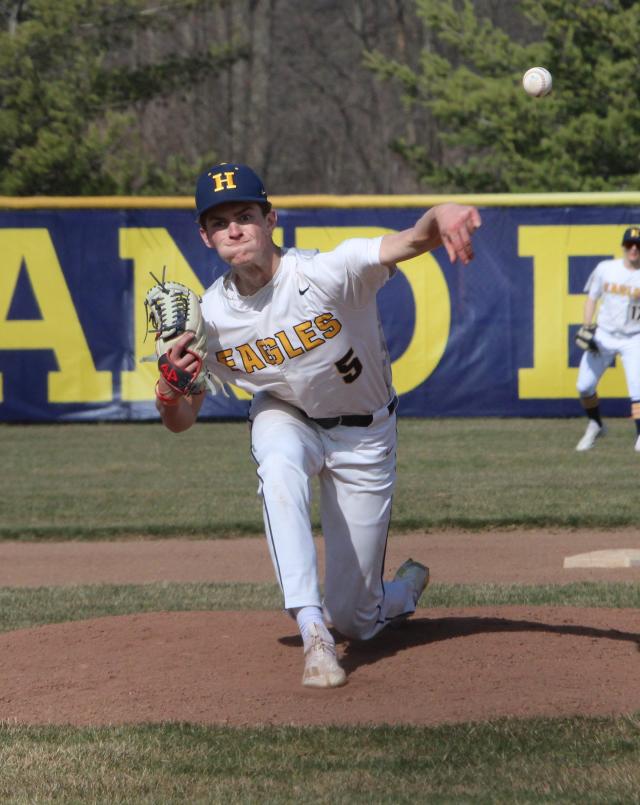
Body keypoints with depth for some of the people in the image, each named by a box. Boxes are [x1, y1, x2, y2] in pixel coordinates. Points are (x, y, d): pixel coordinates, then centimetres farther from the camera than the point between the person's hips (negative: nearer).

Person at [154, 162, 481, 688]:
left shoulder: (326, 273, -30)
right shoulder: (209, 316, -17)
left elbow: (414, 240, -48)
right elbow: (181, 422, -8)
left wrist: (442, 216, -73)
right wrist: (169, 387, -32)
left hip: (363, 434, -2)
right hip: (285, 418, 2)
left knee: (353, 619, 1)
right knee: (279, 467, -38)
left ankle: (404, 590, 40)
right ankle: (313, 632, -37)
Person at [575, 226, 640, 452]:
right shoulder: (605, 269, 0)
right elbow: (591, 298, 8)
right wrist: (587, 328, -4)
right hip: (603, 336, 2)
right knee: (584, 386, 2)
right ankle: (595, 426, 27)